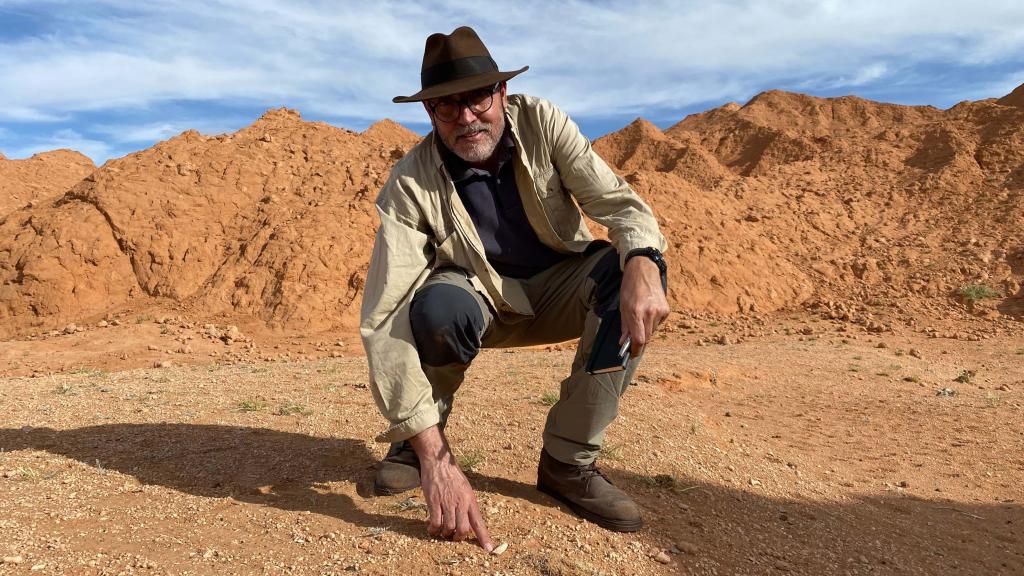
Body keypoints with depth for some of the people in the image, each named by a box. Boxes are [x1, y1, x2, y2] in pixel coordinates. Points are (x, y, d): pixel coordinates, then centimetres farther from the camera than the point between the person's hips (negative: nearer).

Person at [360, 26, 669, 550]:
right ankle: (415, 442, -4)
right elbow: (383, 320, -32)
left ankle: (569, 460, -17)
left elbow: (618, 201, -20)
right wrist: (436, 458, -40)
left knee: (631, 267, -27)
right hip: (480, 300, -2)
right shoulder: (411, 185, -23)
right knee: (438, 307, -37)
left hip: (557, 288, 3)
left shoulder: (541, 124, -15)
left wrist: (643, 268, -46)